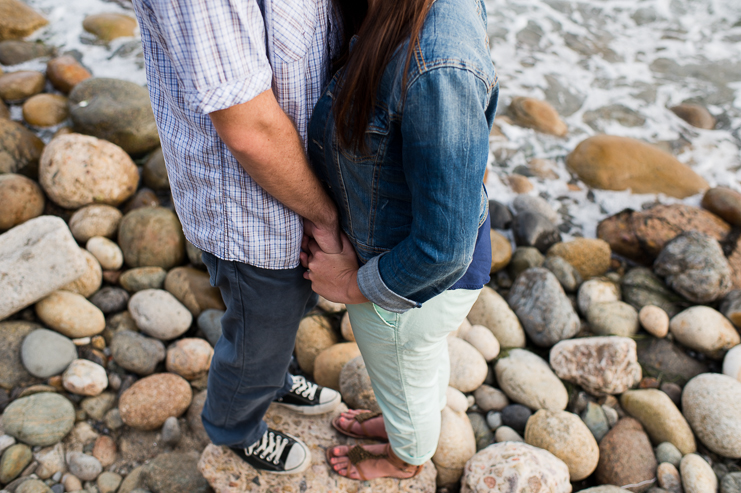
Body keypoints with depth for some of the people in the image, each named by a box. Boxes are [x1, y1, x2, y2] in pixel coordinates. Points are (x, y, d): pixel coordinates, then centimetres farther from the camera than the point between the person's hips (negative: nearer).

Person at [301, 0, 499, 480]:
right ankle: (408, 420, 67)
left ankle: (406, 457, 60)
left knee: (406, 382, 27)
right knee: (425, 356, 35)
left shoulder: (438, 71, -42)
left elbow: (443, 249, -33)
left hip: (412, 283, -7)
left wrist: (356, 286, -17)